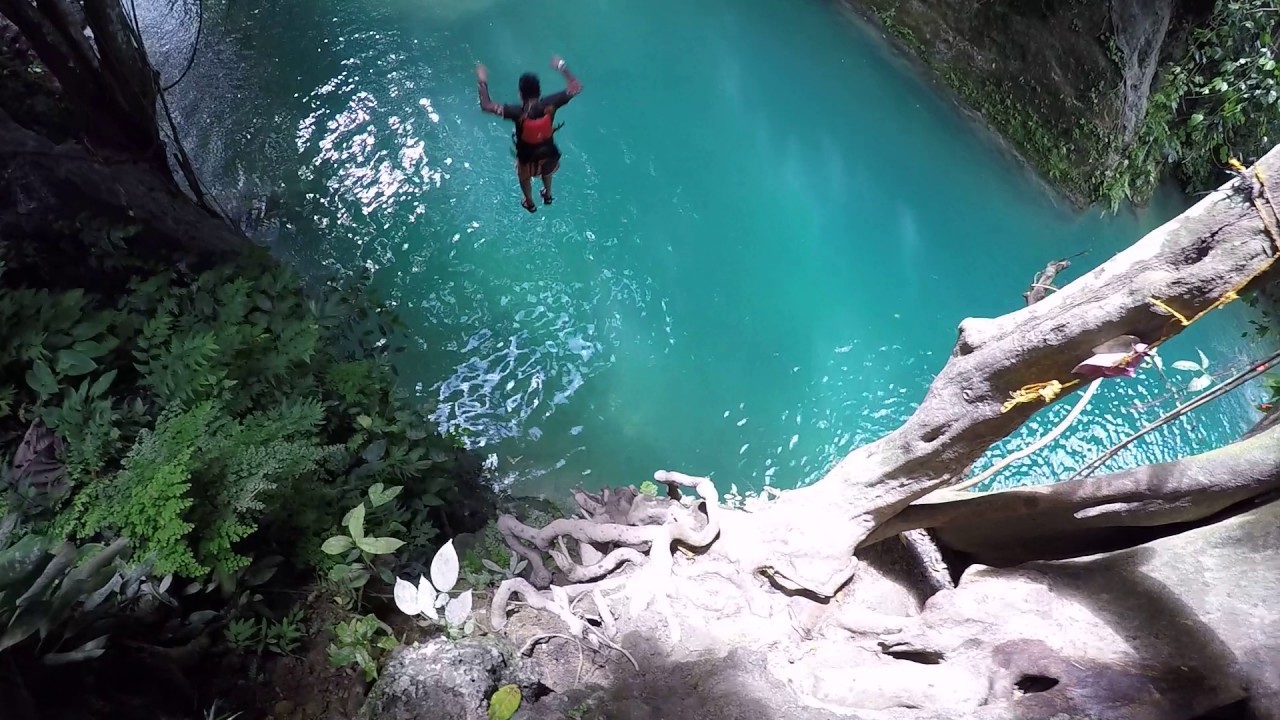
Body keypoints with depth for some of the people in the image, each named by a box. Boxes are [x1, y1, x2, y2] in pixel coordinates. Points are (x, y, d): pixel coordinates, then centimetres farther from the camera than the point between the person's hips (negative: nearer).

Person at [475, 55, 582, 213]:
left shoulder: (519, 112, -37)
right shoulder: (549, 105, -29)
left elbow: (486, 106, -38)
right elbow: (577, 87, -19)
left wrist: (483, 83, -27)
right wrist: (562, 68, -8)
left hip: (527, 156, -2)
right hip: (548, 152, 2)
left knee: (525, 177, 34)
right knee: (547, 171, 39)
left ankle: (530, 203, 59)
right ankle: (548, 195, 65)